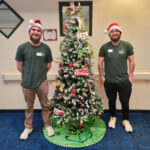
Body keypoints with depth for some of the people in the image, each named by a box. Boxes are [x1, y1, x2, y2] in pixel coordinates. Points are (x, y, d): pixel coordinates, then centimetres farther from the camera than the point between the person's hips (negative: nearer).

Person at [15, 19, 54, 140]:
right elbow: (19, 66, 1)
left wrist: (40, 74, 9)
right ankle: (28, 127, 36)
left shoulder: (46, 48, -2)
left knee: (45, 105, 13)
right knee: (29, 107, 16)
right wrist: (28, 75, 7)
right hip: (27, 83, 0)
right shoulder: (22, 47, -5)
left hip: (42, 82, 1)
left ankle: (48, 125, 34)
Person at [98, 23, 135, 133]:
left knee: (125, 102, 9)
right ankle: (113, 117, 41)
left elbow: (131, 61, 1)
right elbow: (100, 63, 1)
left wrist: (131, 76, -2)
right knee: (111, 101, 17)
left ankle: (126, 120, 34)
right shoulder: (104, 47, -2)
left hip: (124, 81, 0)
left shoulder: (127, 45, -2)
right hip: (109, 81, 1)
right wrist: (102, 76, -2)